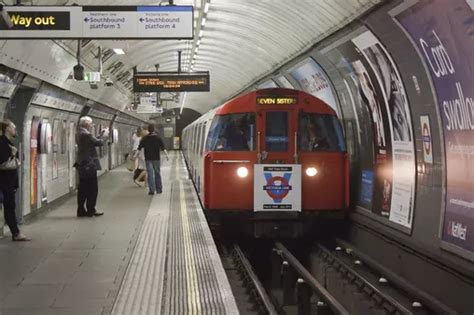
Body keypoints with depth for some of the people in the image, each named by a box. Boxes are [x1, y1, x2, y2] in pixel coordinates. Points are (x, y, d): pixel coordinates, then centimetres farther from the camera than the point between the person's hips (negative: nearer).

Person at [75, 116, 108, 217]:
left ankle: (81, 210, 14)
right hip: (89, 165, -10)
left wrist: (101, 135, 14)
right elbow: (99, 143, -16)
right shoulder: (86, 134, -19)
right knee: (93, 189, -1)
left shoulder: (79, 134, 11)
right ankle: (91, 210, 3)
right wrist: (104, 135, 1)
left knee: (83, 189, 11)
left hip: (82, 165, 10)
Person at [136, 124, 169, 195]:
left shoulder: (145, 138, 1)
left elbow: (139, 148, -1)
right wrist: (167, 154, -10)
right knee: (157, 173, 10)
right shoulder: (158, 138, -1)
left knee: (150, 174, -1)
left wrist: (135, 155, 2)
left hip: (148, 159, 0)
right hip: (156, 158, 0)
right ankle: (159, 189, 13)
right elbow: (163, 147, -8)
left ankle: (152, 190, -9)